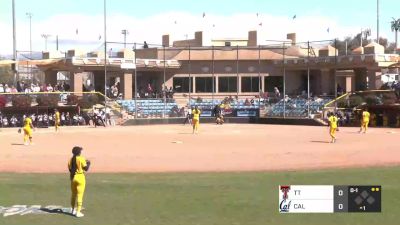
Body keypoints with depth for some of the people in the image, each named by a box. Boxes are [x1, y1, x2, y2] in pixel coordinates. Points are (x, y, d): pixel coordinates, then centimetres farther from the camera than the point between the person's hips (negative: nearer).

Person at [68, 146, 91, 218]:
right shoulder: (81, 159, -12)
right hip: (80, 177, -6)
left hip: (73, 177, 6)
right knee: (79, 195, -2)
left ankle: (73, 210, 32)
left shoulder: (70, 160, 4)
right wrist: (88, 163, 8)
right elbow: (86, 169, -12)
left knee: (73, 194, 20)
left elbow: (70, 169, 10)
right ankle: (78, 212, -5)